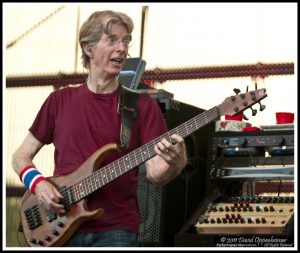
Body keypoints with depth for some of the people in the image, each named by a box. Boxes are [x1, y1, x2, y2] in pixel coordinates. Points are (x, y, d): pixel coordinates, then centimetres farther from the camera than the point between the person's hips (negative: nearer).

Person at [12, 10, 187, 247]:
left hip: (116, 231, -2)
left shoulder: (142, 105, 3)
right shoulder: (60, 101, 9)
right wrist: (38, 183, -5)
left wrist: (175, 163, -25)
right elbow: (21, 156, 14)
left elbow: (155, 174, -4)